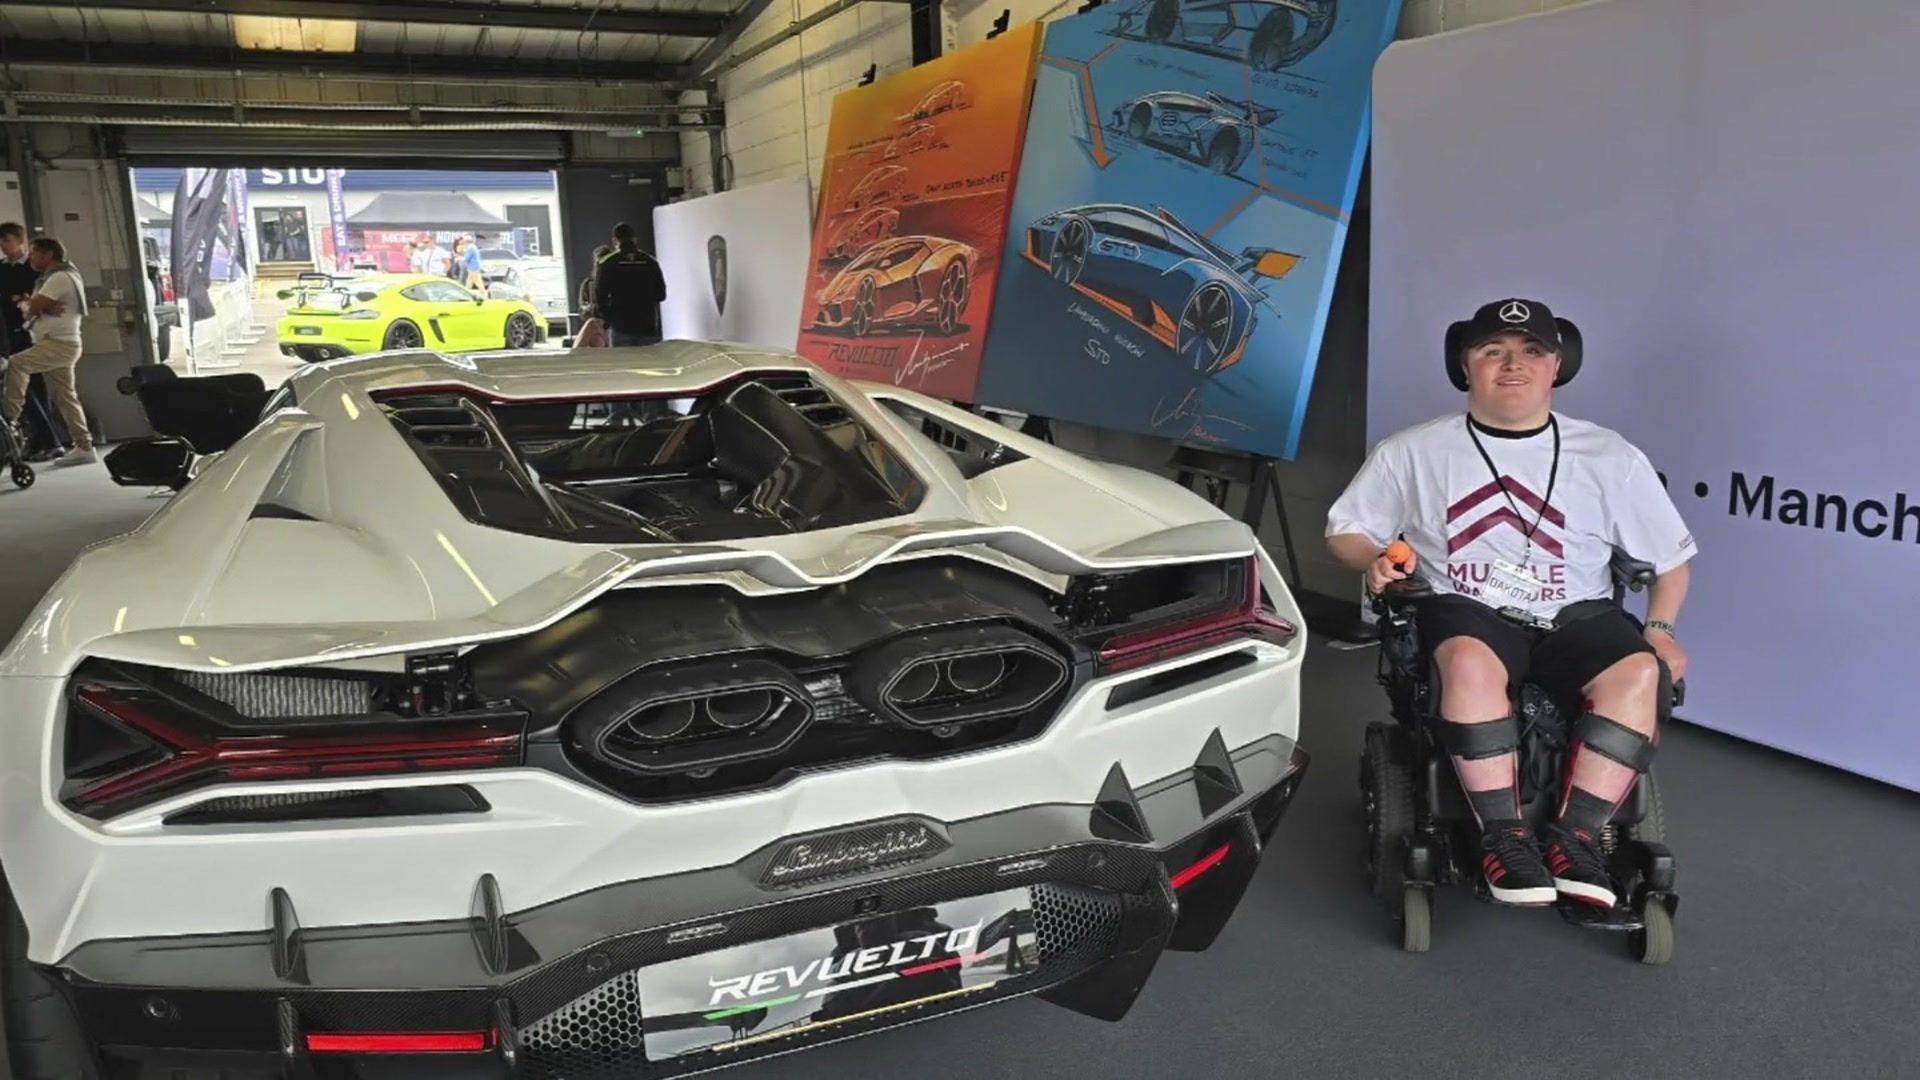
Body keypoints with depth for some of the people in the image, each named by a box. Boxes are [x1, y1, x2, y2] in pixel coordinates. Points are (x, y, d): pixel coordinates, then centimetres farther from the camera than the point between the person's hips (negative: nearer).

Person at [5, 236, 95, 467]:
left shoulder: (60, 277, -11)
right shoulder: (51, 277, 21)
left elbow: (32, 308, -17)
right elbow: (28, 308, 15)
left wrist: (28, 304, 5)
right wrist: (46, 309, -6)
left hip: (59, 344, -10)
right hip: (57, 344, 10)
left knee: (15, 363, -24)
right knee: (65, 397, 8)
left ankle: (11, 416, -22)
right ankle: (84, 447, 8)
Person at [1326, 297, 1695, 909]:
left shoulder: (1611, 458, 11)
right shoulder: (1413, 453, 9)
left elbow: (1672, 557, 17)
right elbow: (1345, 530, 15)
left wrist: (1660, 629, 1)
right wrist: (1375, 561, -7)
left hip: (1577, 617, 2)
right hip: (1465, 611, -2)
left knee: (1638, 671, -30)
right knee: (1471, 662, -37)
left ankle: (1574, 836, -24)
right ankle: (1502, 836, -28)